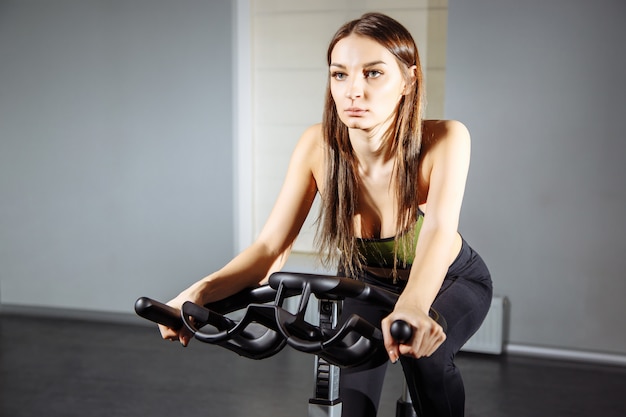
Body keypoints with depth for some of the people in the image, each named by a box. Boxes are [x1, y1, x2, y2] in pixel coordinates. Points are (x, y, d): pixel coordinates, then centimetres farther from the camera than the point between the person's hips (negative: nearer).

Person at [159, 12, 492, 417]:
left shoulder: (444, 140, -29)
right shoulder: (319, 146, -23)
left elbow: (439, 228, -45)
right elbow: (271, 246, -25)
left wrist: (412, 307, -65)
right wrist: (202, 291, -44)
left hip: (451, 282, -1)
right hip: (366, 283, 2)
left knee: (424, 348, -32)